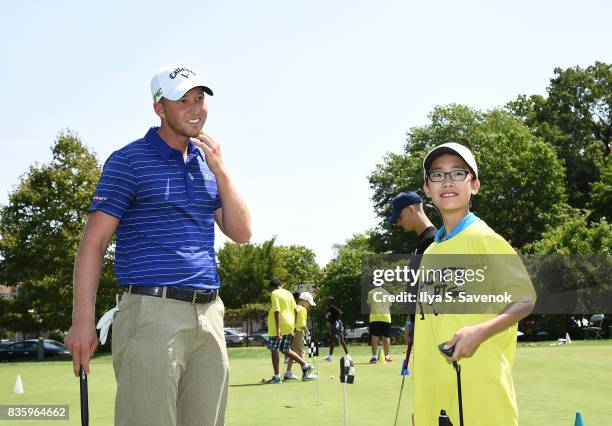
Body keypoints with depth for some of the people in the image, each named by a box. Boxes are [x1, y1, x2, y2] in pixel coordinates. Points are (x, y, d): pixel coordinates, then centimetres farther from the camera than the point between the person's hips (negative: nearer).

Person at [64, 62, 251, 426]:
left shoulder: (209, 161, 17)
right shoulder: (129, 161, -2)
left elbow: (241, 233, 11)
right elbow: (93, 243, -5)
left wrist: (221, 170, -1)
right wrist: (83, 321, -12)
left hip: (209, 314, 6)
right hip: (152, 314, -6)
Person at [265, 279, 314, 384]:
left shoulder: (274, 294, -7)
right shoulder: (289, 293, 15)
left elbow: (277, 311, -17)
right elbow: (294, 310, 13)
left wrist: (278, 329, -21)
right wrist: (293, 326, 18)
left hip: (280, 326, -7)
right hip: (289, 326, 7)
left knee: (274, 350, 0)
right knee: (286, 350, 16)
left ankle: (277, 377, -1)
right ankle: (305, 366, 8)